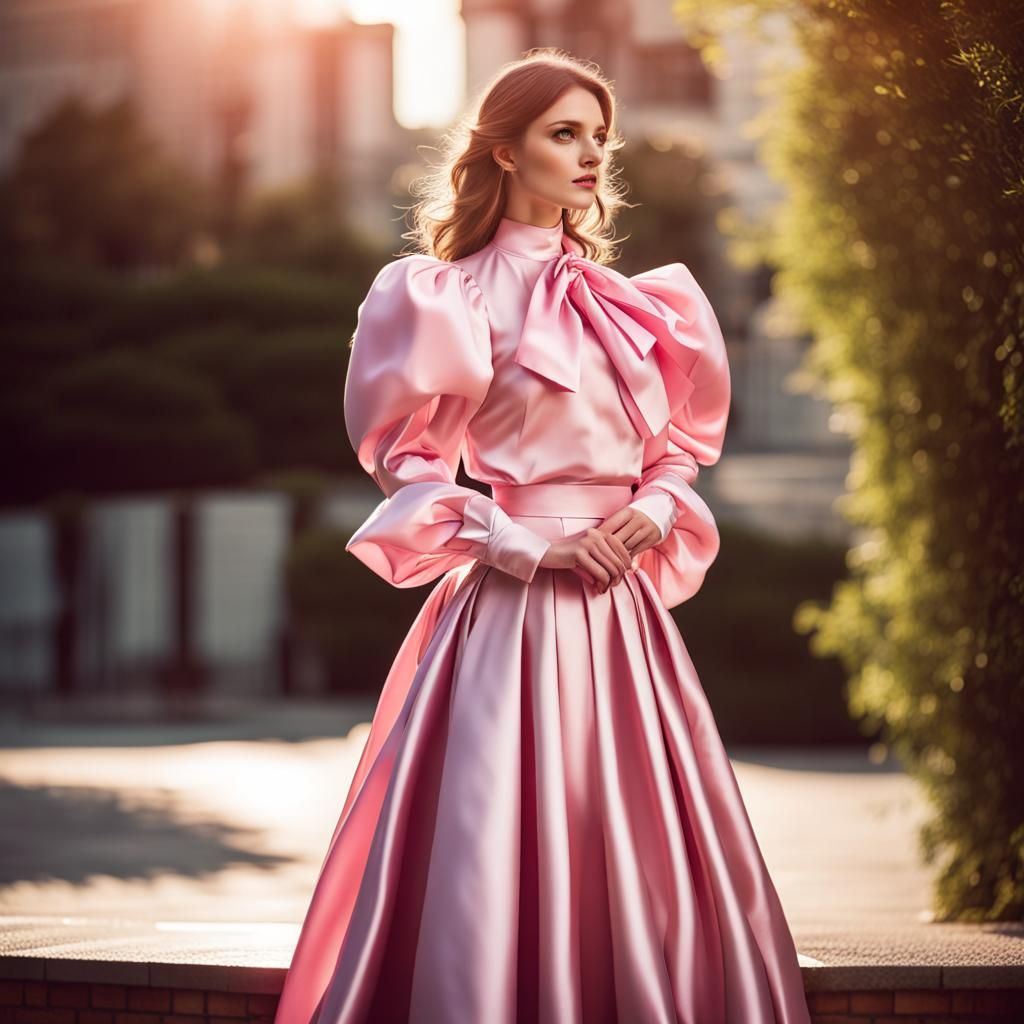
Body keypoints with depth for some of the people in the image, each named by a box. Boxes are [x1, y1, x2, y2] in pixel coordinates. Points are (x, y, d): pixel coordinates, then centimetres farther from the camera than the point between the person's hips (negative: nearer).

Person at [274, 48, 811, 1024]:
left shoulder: (632, 304, 14)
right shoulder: (453, 299, -2)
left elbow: (678, 442, 22)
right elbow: (407, 466, -3)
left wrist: (657, 508, 0)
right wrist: (530, 543, -13)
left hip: (623, 610, 6)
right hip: (511, 608, -5)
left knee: (644, 864, 5)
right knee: (498, 855, -8)